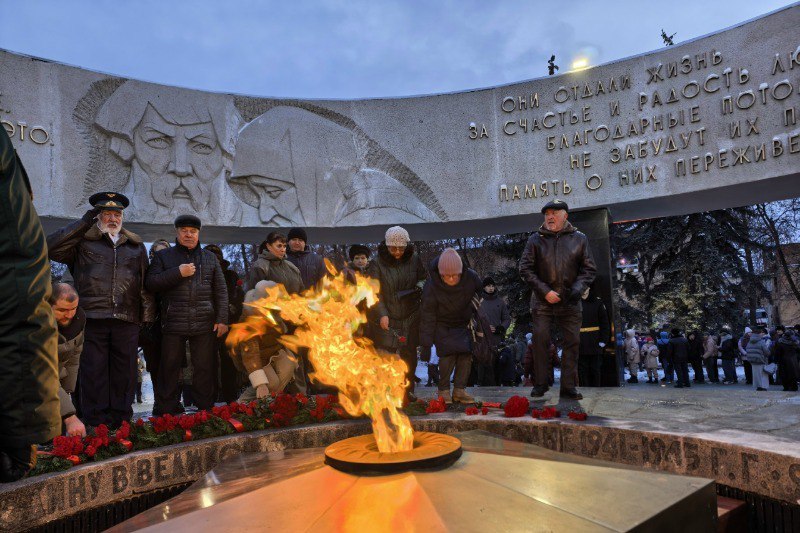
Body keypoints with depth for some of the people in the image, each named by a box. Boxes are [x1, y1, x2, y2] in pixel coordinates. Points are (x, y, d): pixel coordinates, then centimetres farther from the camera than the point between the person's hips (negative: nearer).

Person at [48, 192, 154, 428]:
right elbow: (51, 247, -7)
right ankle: (95, 425, 9)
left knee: (124, 372, 6)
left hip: (127, 320, 2)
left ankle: (121, 422, 16)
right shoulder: (83, 241, 10)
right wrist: (84, 222, -3)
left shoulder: (136, 246, 18)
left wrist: (147, 314, 7)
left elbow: (145, 282, 16)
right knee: (93, 373, 1)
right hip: (92, 318, -2)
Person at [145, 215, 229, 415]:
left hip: (205, 324, 1)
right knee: (169, 368, 5)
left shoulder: (210, 258, 14)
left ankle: (205, 409, 15)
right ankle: (165, 411, 16)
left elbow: (220, 291, 11)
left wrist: (222, 319, 2)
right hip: (173, 323, -1)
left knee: (205, 368, 5)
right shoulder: (163, 256, 10)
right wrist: (178, 273, -11)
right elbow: (151, 283, -1)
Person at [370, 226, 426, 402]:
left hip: (411, 316, 2)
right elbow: (376, 292, -8)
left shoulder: (414, 259, 0)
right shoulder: (378, 263, -6)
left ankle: (408, 390, 22)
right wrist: (382, 314, -18)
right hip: (388, 317, -2)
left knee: (409, 353, 8)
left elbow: (423, 278, 15)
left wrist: (418, 288, -7)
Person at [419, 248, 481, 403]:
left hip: (464, 323, 3)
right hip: (443, 325, -3)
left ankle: (459, 389, 5)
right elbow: (427, 317, -23)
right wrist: (426, 344, -22)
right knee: (448, 353, -18)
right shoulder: (431, 286, -29)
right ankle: (443, 390, -4)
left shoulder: (471, 277, -24)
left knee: (466, 354, -6)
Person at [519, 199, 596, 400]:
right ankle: (540, 384, 10)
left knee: (572, 341, 2)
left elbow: (589, 269, 6)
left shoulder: (579, 239, 4)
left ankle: (568, 386, 12)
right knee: (540, 340, -3)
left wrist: (577, 289, -10)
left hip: (570, 302, 1)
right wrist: (545, 291, -10)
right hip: (542, 301, -1)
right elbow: (525, 268, -2)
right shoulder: (536, 239, 1)